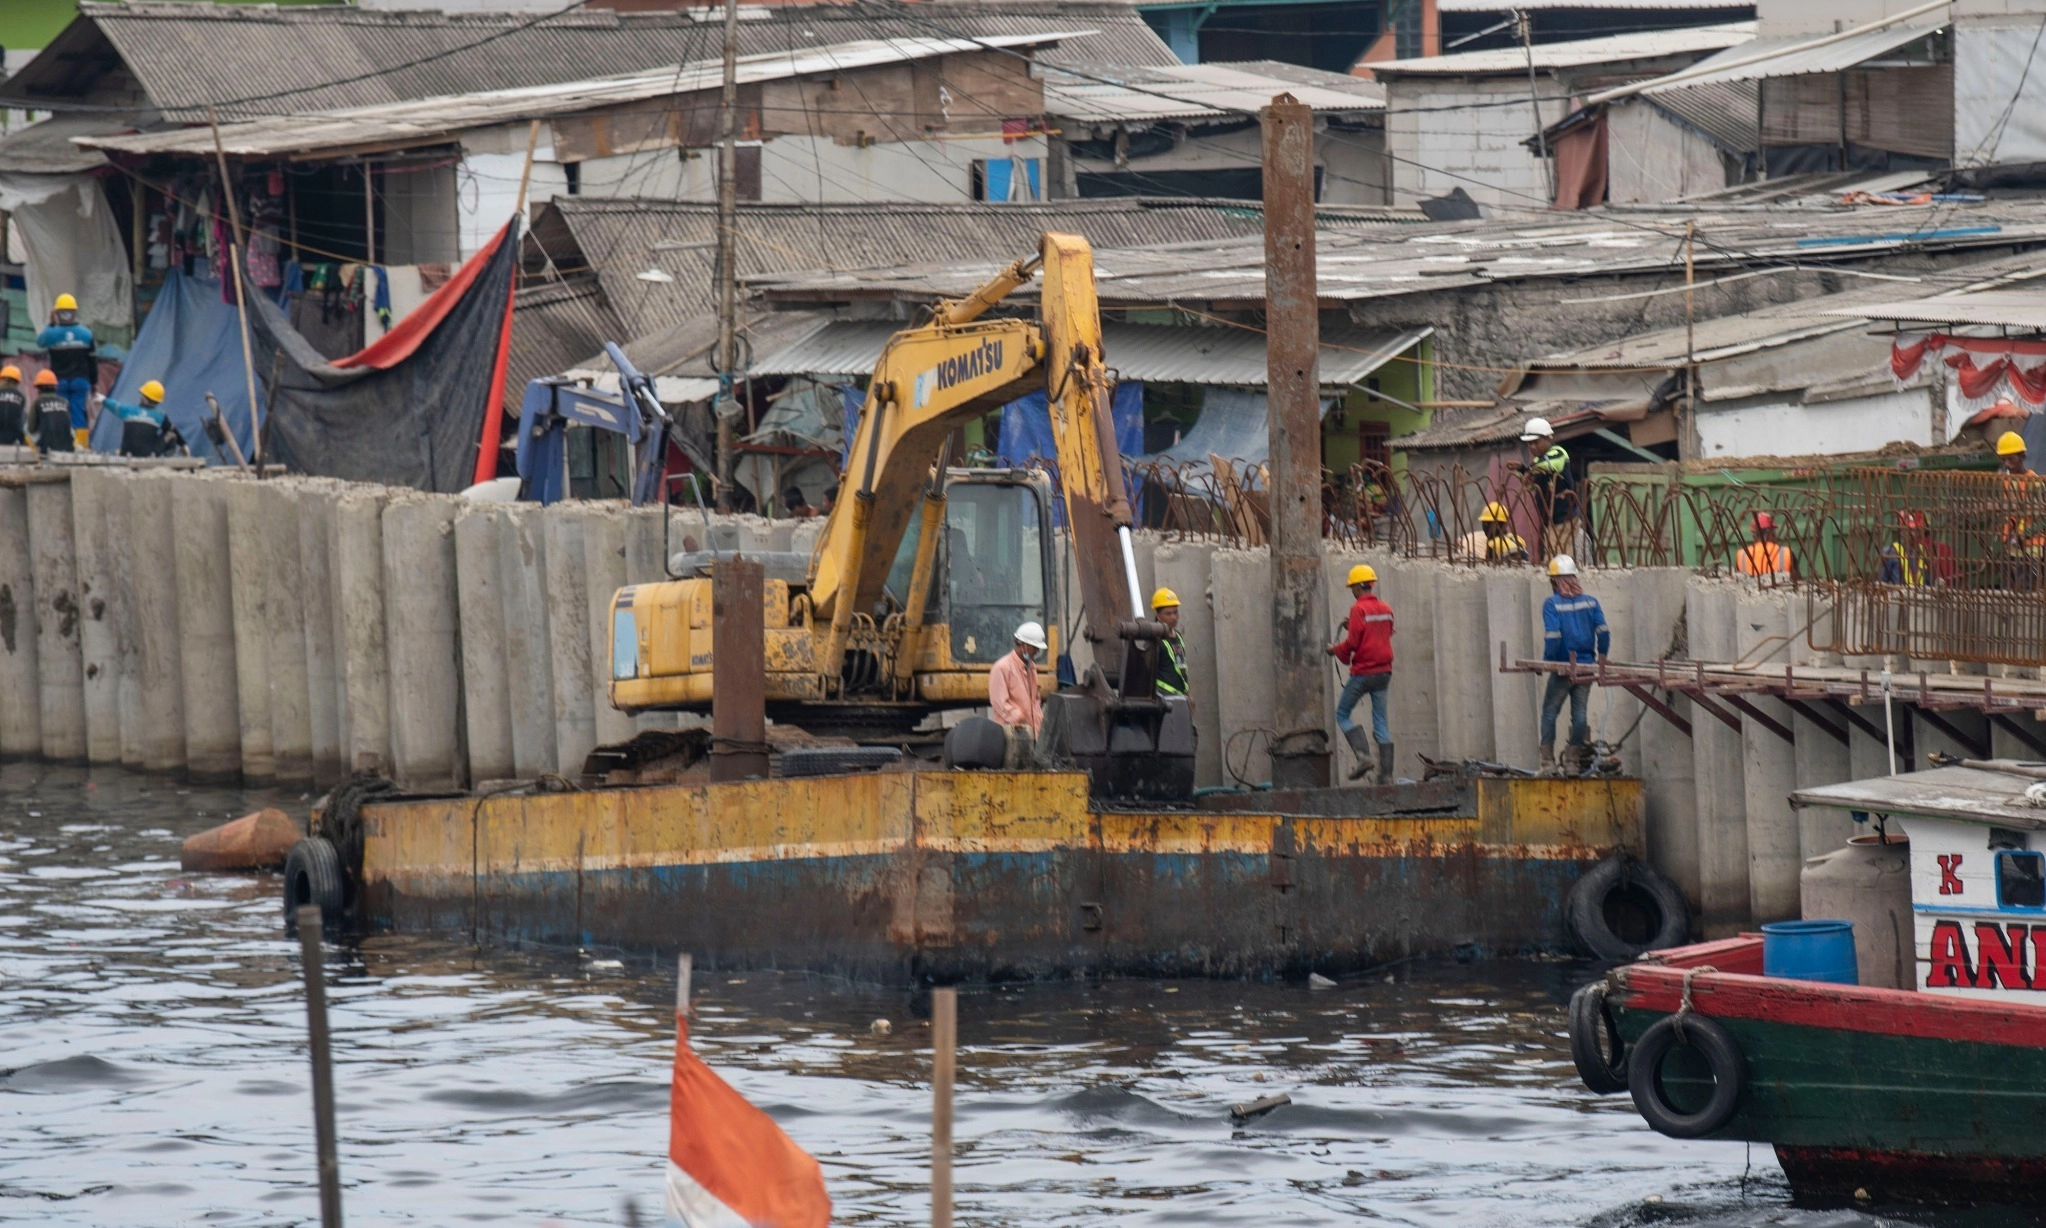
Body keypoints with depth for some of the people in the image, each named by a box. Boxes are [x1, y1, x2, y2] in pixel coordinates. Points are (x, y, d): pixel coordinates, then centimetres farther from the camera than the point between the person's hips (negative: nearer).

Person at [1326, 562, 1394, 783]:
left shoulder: (1359, 609, -12)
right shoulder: (1386, 609, 8)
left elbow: (1353, 642, -17)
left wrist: (1335, 649, 3)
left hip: (1363, 672, -6)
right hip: (1384, 671, 6)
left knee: (1342, 715, 8)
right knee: (1381, 723, 8)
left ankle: (1363, 755, -10)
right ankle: (1386, 774, 2)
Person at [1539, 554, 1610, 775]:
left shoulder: (1552, 604, -8)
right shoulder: (1590, 602, 4)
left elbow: (1552, 636, -16)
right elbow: (1603, 630, -2)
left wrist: (1547, 661, -4)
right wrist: (1602, 657, 8)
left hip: (1563, 667, -4)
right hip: (1586, 665, 4)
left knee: (1549, 713, 5)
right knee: (1580, 714, 10)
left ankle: (1548, 762, -2)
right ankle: (1575, 761, 10)